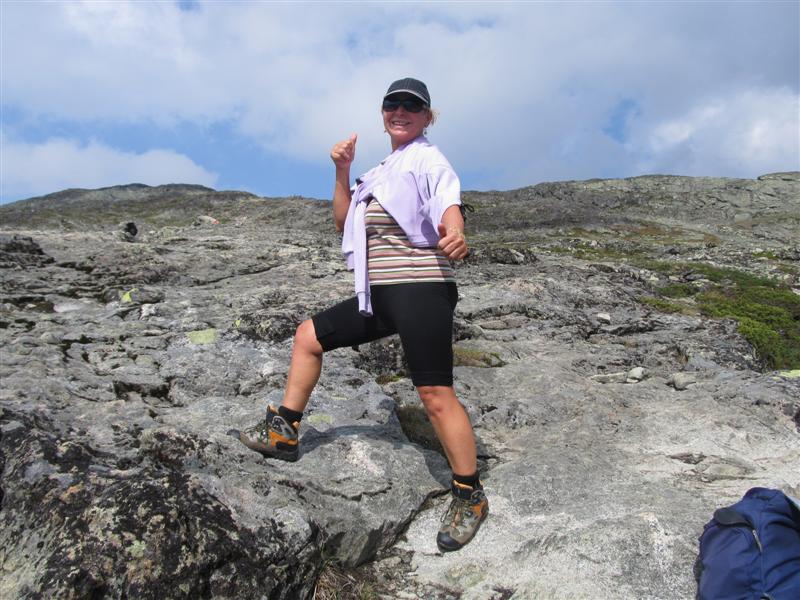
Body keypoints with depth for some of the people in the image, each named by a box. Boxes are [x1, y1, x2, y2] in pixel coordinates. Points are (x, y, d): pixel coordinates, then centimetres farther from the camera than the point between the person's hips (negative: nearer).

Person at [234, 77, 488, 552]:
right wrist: (342, 173, 6)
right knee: (309, 336, 14)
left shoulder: (429, 160, -4)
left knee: (435, 394, -11)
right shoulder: (382, 172, 21)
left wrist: (456, 239, -48)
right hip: (379, 295, 9)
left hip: (420, 290, -9)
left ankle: (470, 497, 4)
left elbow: (450, 211, -24)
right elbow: (344, 224, 18)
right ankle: (284, 433, 26)